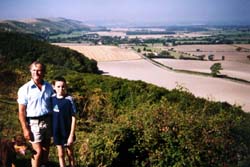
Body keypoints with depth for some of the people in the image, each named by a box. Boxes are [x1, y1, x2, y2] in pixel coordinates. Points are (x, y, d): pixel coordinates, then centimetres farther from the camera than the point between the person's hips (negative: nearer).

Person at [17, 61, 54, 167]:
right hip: (33, 123, -4)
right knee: (38, 151, -4)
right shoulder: (25, 89, -7)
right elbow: (21, 111, -7)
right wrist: (25, 129, -11)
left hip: (47, 121, 4)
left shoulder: (49, 87, 4)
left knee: (46, 150, 13)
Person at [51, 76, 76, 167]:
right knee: (61, 154, 13)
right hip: (56, 132, 3)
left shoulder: (69, 99, -14)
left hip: (67, 132, -3)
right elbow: (50, 115, 6)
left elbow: (73, 118, -11)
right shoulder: (52, 98, -4)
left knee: (70, 154, 12)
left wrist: (71, 135, -12)